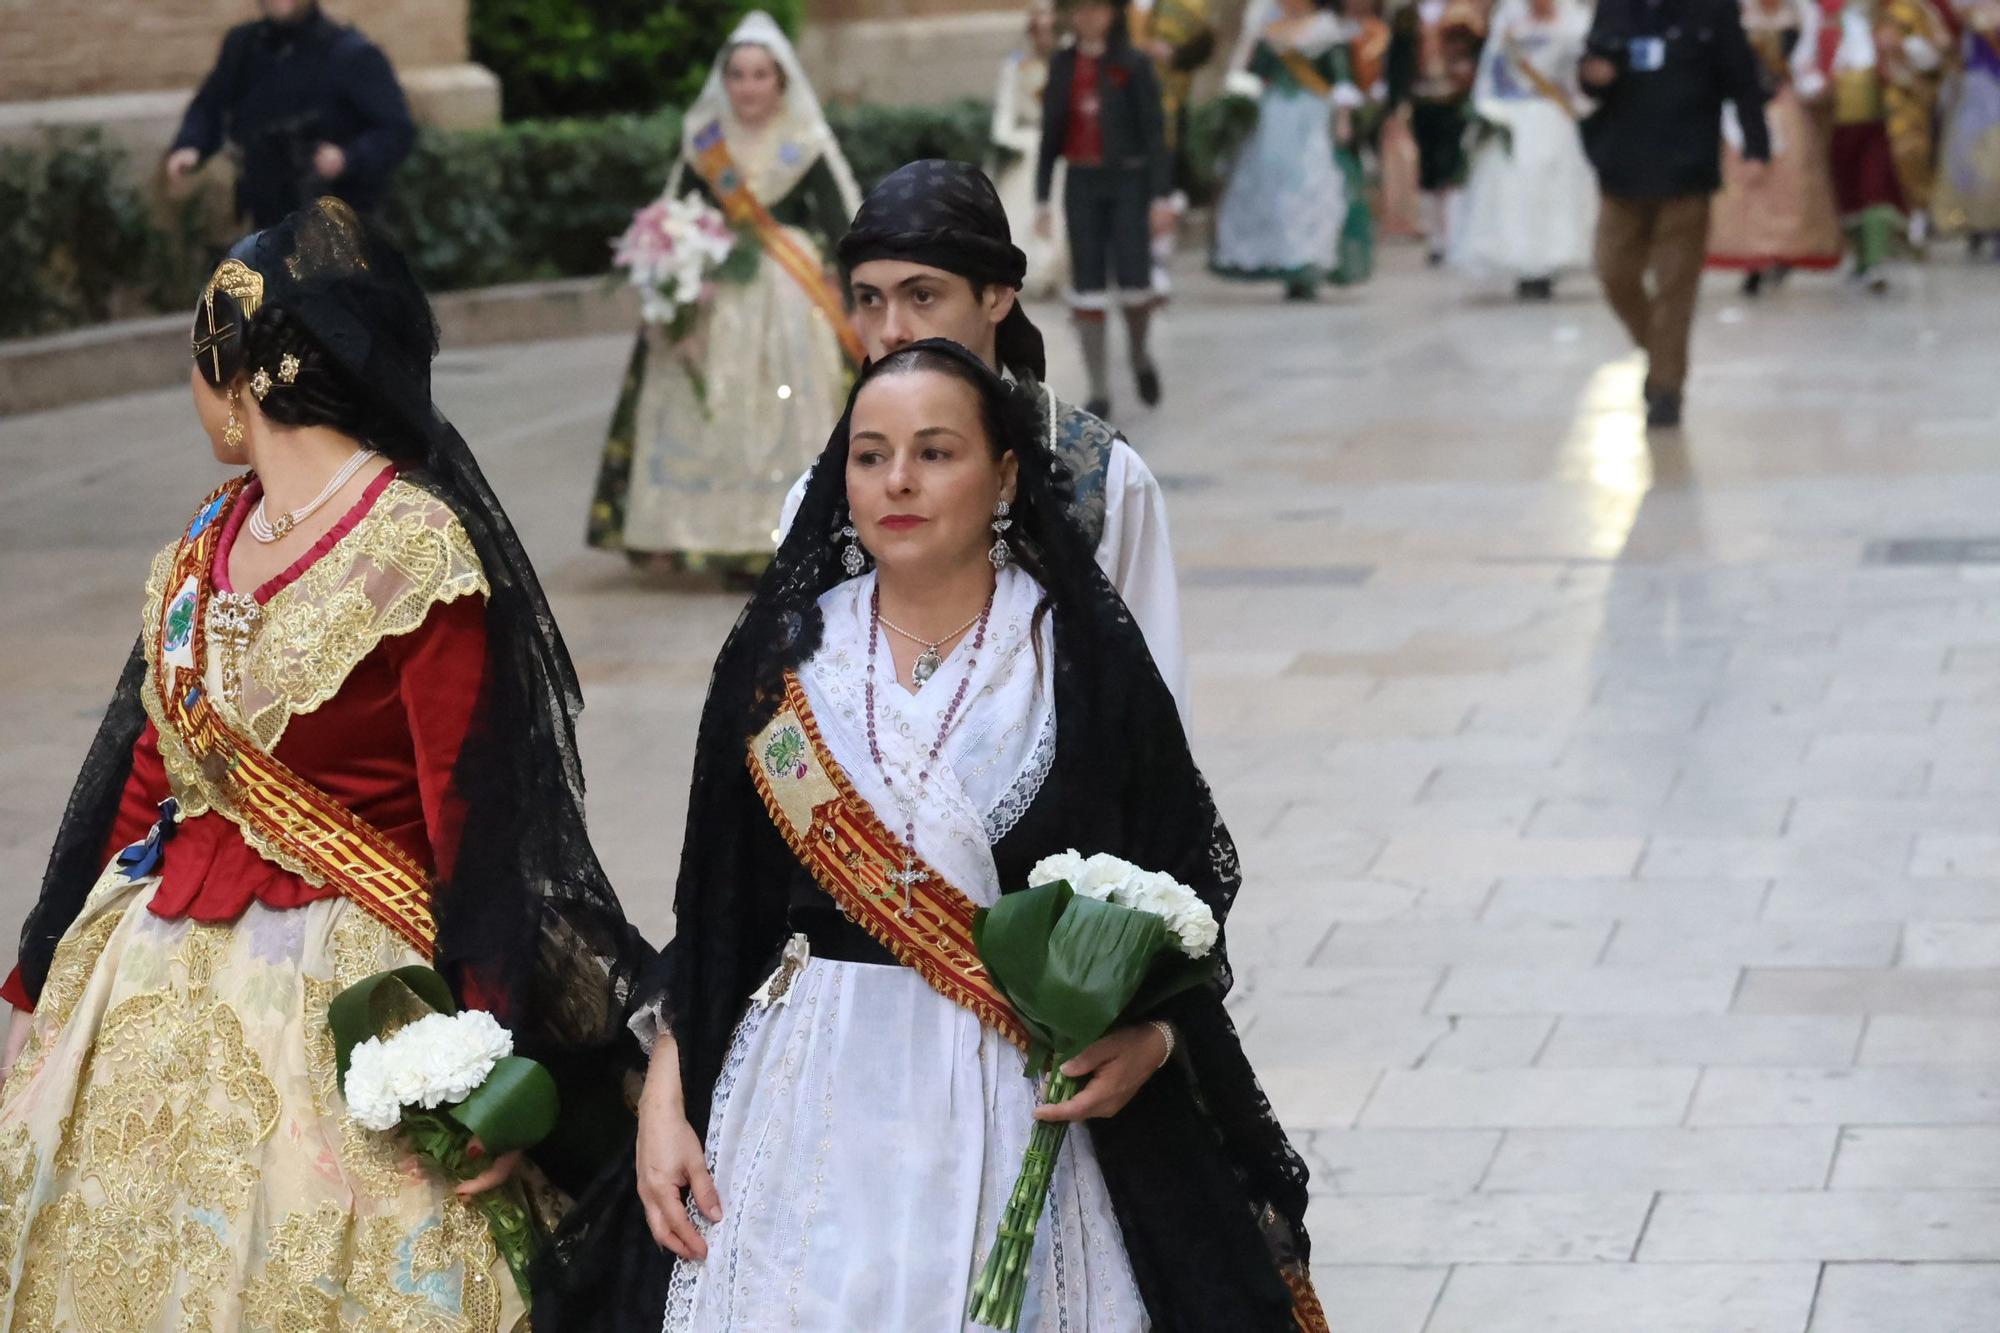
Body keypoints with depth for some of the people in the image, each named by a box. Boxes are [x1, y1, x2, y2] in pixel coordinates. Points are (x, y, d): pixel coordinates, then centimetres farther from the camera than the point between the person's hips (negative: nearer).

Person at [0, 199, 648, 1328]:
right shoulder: (204, 548, 9)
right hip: (156, 980, 7)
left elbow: (476, 826, -15)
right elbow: (145, 772, 14)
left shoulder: (419, 558, -14)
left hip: (337, 999, -7)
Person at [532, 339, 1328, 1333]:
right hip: (814, 1099, 2)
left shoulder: (1084, 658, -2)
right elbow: (712, 909, 7)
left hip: (1030, 1098, -2)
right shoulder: (780, 656, 4)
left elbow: (1185, 884, 0)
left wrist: (1150, 1038, -17)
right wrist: (664, 1101, 0)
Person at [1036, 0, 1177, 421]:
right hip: (1082, 185, 3)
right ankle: (1099, 393, 2)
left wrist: (1163, 197, -13)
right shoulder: (1062, 66, 6)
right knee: (1088, 288, -4)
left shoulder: (1135, 65, -5)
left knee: (1133, 283, -10)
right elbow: (1050, 135, 10)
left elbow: (1155, 132, -7)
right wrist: (1041, 200, 7)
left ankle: (1139, 351, 23)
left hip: (1129, 183, -2)